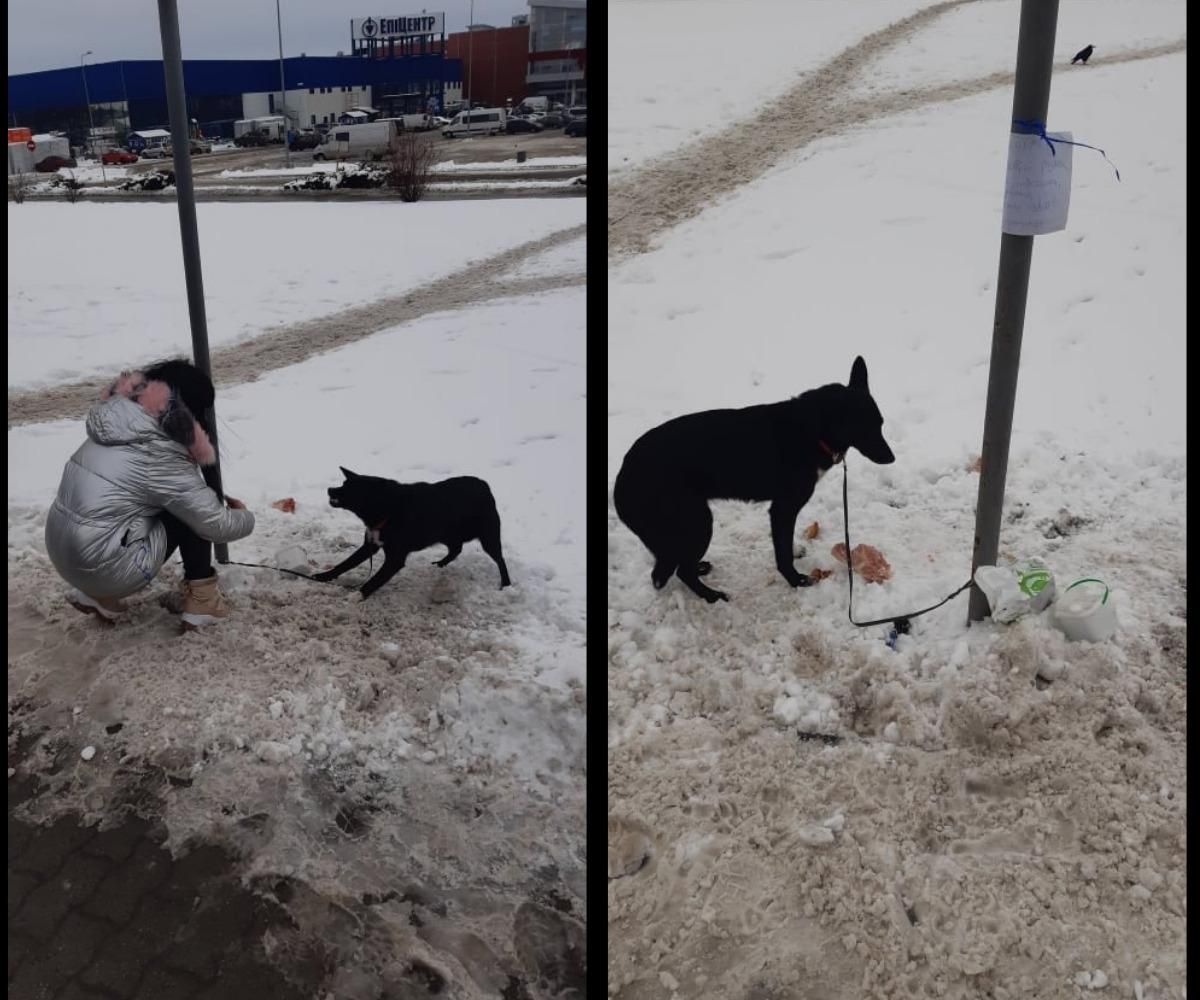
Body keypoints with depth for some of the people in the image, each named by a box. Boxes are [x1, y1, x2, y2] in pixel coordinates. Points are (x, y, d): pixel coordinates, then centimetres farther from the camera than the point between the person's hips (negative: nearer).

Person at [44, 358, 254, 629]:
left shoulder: (111, 431, 5)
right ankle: (202, 599, 7)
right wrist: (245, 517, 9)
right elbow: (215, 524, -11)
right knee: (191, 514, -1)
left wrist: (214, 500, 16)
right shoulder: (162, 458, -17)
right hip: (105, 570, -8)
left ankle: (98, 595, 19)